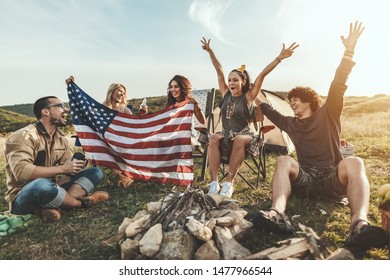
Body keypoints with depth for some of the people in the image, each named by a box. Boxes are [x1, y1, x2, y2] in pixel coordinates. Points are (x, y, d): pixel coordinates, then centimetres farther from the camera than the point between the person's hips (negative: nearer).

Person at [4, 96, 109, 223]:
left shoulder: (62, 139, 9)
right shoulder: (24, 136, -15)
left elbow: (68, 168, 8)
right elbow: (21, 172, -28)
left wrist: (77, 165, -16)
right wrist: (62, 169, -25)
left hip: (52, 189, 8)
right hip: (23, 198, -8)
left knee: (96, 172, -1)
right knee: (42, 185, -42)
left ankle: (52, 207, -22)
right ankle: (83, 202, -13)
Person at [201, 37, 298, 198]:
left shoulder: (248, 97, -7)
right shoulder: (226, 94, 3)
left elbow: (262, 75, -15)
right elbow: (219, 71, 4)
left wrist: (280, 57, -21)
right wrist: (210, 51, 4)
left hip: (244, 135, -3)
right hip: (226, 135, 3)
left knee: (240, 140, -37)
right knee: (214, 138, -28)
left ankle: (229, 183, -30)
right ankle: (214, 182, -31)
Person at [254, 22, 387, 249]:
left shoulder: (327, 115, 11)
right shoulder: (291, 123, 22)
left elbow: (338, 86, -2)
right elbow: (269, 111, 35)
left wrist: (349, 51, -11)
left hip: (333, 178, -1)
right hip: (305, 179, 2)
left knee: (354, 162, -32)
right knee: (284, 161, -26)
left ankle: (359, 225, -57)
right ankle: (278, 214, -53)